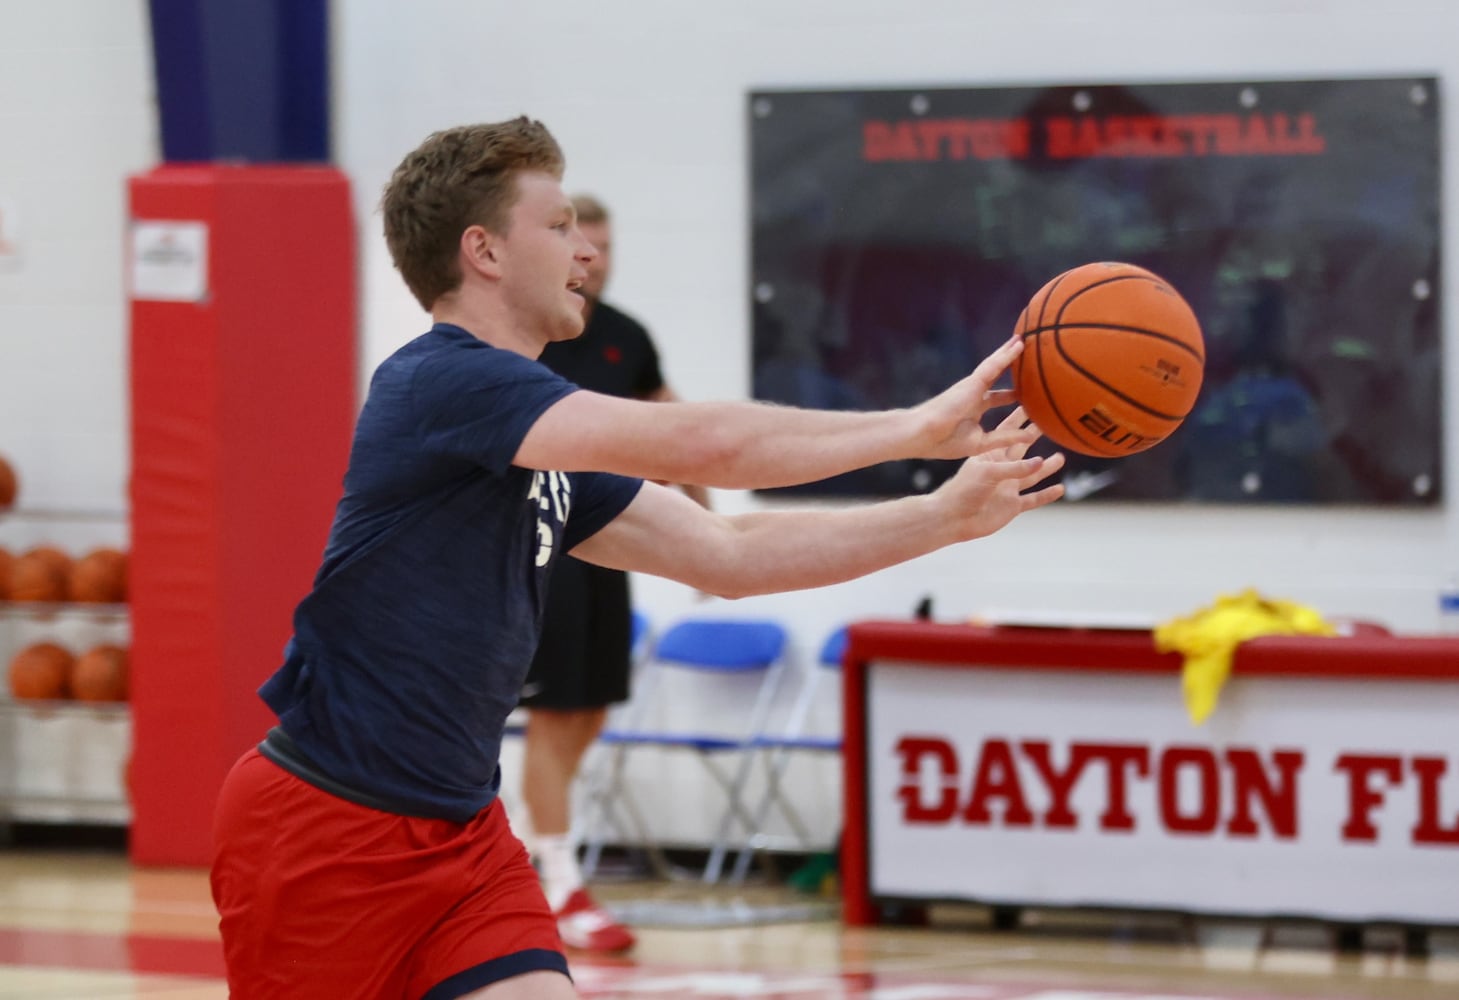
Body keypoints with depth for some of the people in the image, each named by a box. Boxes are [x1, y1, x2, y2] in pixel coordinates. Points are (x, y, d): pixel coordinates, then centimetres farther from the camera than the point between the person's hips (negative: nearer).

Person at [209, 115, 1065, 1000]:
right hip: (327, 828, -8)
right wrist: (917, 428, -14)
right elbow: (705, 445, -23)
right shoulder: (441, 379, -17)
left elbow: (725, 555, 13)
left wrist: (945, 517, 5)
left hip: (460, 829, 8)